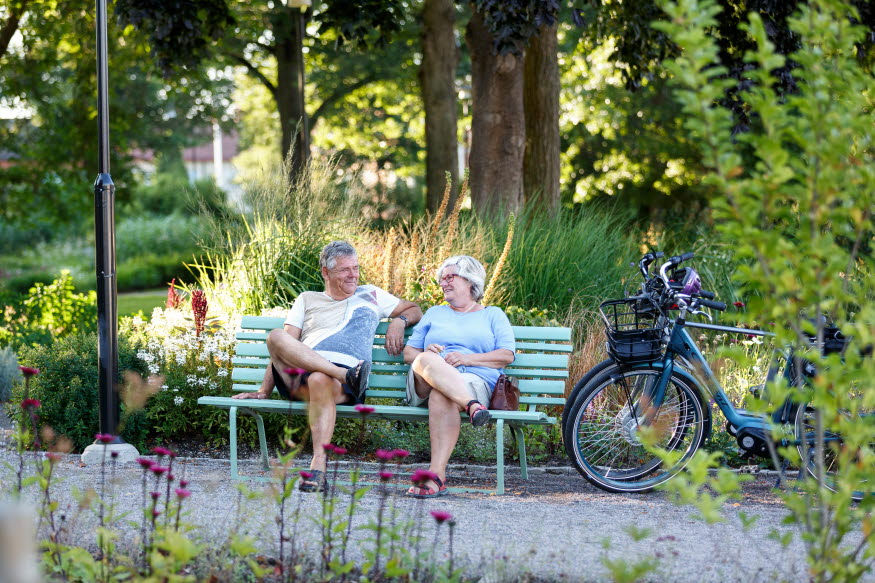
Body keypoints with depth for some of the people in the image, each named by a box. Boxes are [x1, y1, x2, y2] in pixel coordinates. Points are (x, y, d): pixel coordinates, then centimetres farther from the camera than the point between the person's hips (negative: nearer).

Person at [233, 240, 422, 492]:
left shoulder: (370, 295, 29)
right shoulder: (307, 300, 28)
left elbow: (414, 310, 36)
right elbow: (285, 345, 19)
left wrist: (399, 321, 11)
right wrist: (264, 391, 8)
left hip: (344, 386, -2)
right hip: (297, 374, 2)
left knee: (320, 381, -42)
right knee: (276, 337, -30)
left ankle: (318, 468, -49)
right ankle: (346, 374, -40)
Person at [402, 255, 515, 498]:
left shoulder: (492, 315, 24)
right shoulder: (435, 314, 33)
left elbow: (507, 355, 8)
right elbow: (408, 352, 24)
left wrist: (466, 359, -6)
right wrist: (426, 354, -1)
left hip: (474, 380, -3)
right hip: (424, 384, 3)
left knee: (442, 396, -39)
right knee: (426, 361, -35)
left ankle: (437, 475, -49)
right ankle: (471, 405, -55)